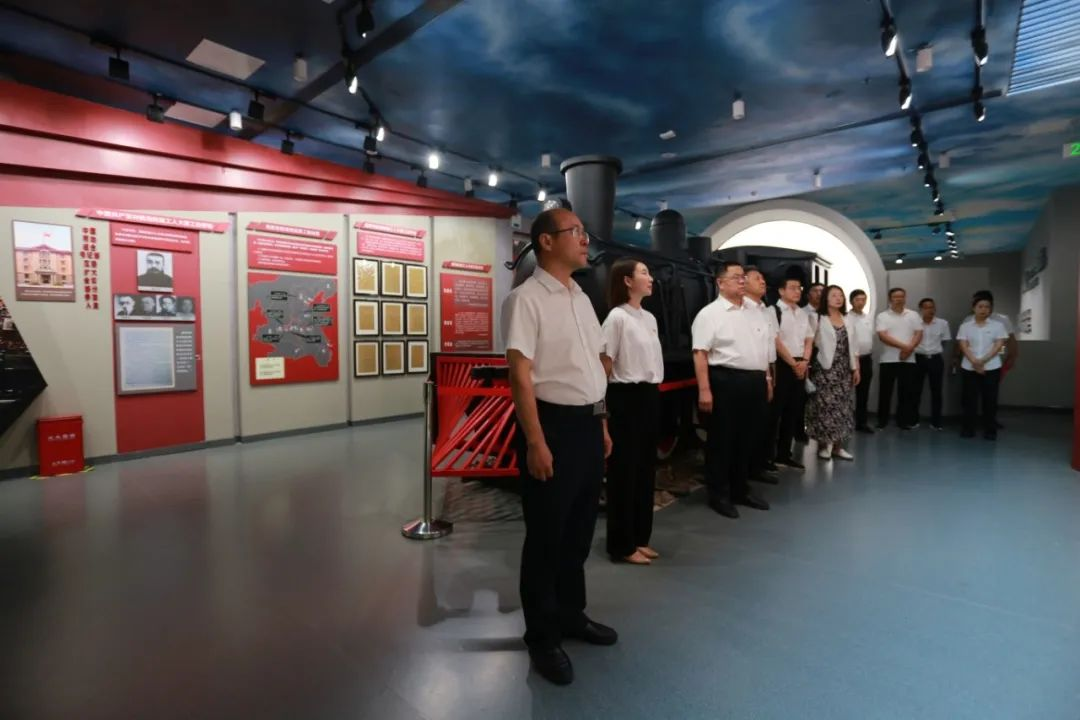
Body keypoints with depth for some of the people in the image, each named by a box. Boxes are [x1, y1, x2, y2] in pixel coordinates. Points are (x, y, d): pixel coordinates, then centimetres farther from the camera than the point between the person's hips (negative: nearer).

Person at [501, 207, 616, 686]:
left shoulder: (581, 298, 13)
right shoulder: (526, 298, -13)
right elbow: (521, 375, -18)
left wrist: (602, 424, 16)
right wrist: (536, 442, -21)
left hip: (588, 424, 8)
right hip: (554, 424, -8)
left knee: (580, 528, 20)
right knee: (547, 534, 7)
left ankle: (571, 614, 42)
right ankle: (542, 636, 29)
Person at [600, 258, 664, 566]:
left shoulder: (649, 318, 14)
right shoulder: (617, 317, -11)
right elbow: (605, 363, -11)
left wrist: (653, 392, 14)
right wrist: (602, 404, -10)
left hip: (650, 396, 8)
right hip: (627, 397, -8)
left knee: (646, 469, 14)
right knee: (625, 470, 1)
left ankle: (639, 538, 28)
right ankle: (622, 545, 15)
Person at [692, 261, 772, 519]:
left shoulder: (755, 314, 15)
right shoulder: (709, 313, -7)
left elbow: (763, 350, 21)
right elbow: (700, 353, -14)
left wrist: (766, 378, 15)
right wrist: (704, 390, -20)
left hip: (755, 382, 7)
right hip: (726, 381, -7)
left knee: (747, 439, 15)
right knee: (722, 440, 3)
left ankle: (741, 489, 30)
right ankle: (719, 495, 16)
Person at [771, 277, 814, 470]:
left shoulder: (804, 314, 15)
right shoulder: (774, 311, -8)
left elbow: (809, 340, 14)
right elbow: (776, 341, -13)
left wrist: (804, 361, -2)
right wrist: (793, 363, -12)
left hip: (800, 366, 7)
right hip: (781, 365, -7)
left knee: (794, 411, 10)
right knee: (775, 410, -4)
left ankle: (785, 453, 20)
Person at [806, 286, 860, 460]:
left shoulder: (849, 320, 13)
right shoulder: (818, 319, -5)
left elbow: (852, 346, 14)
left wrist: (856, 368, 10)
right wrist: (807, 364, -17)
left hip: (844, 370, 6)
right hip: (825, 369, -6)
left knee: (842, 407, 7)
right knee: (824, 406, -4)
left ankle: (838, 446, 15)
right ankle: (823, 445, 8)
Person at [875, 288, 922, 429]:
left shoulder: (913, 315, 9)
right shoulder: (883, 316, 0)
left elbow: (919, 334, 2)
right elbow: (882, 336, -11)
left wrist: (910, 348, -15)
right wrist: (903, 346, -18)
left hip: (908, 360, 2)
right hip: (888, 360, -2)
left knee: (906, 391, 5)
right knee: (885, 391, 2)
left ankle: (904, 420, 13)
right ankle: (882, 420, 11)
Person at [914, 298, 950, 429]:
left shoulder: (943, 323, 1)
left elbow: (944, 342, 12)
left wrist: (936, 350, 11)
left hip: (936, 359, 1)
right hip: (919, 359, -1)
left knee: (936, 391, 5)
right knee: (916, 390, 4)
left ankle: (936, 421, 13)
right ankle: (914, 419, 14)